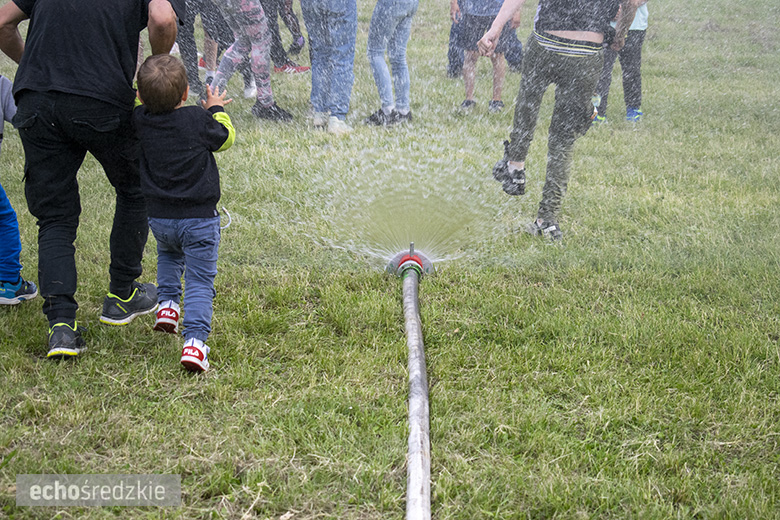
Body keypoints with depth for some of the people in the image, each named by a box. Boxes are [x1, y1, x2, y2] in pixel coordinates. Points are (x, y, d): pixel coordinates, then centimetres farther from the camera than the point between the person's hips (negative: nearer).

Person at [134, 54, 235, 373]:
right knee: (200, 281, -1)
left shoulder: (140, 120, -6)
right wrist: (216, 110, 21)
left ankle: (167, 304, 24)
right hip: (199, 217, -4)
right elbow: (225, 138, 7)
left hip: (158, 217, 4)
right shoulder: (198, 120, -12)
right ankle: (194, 340, -16)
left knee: (168, 254, 36)